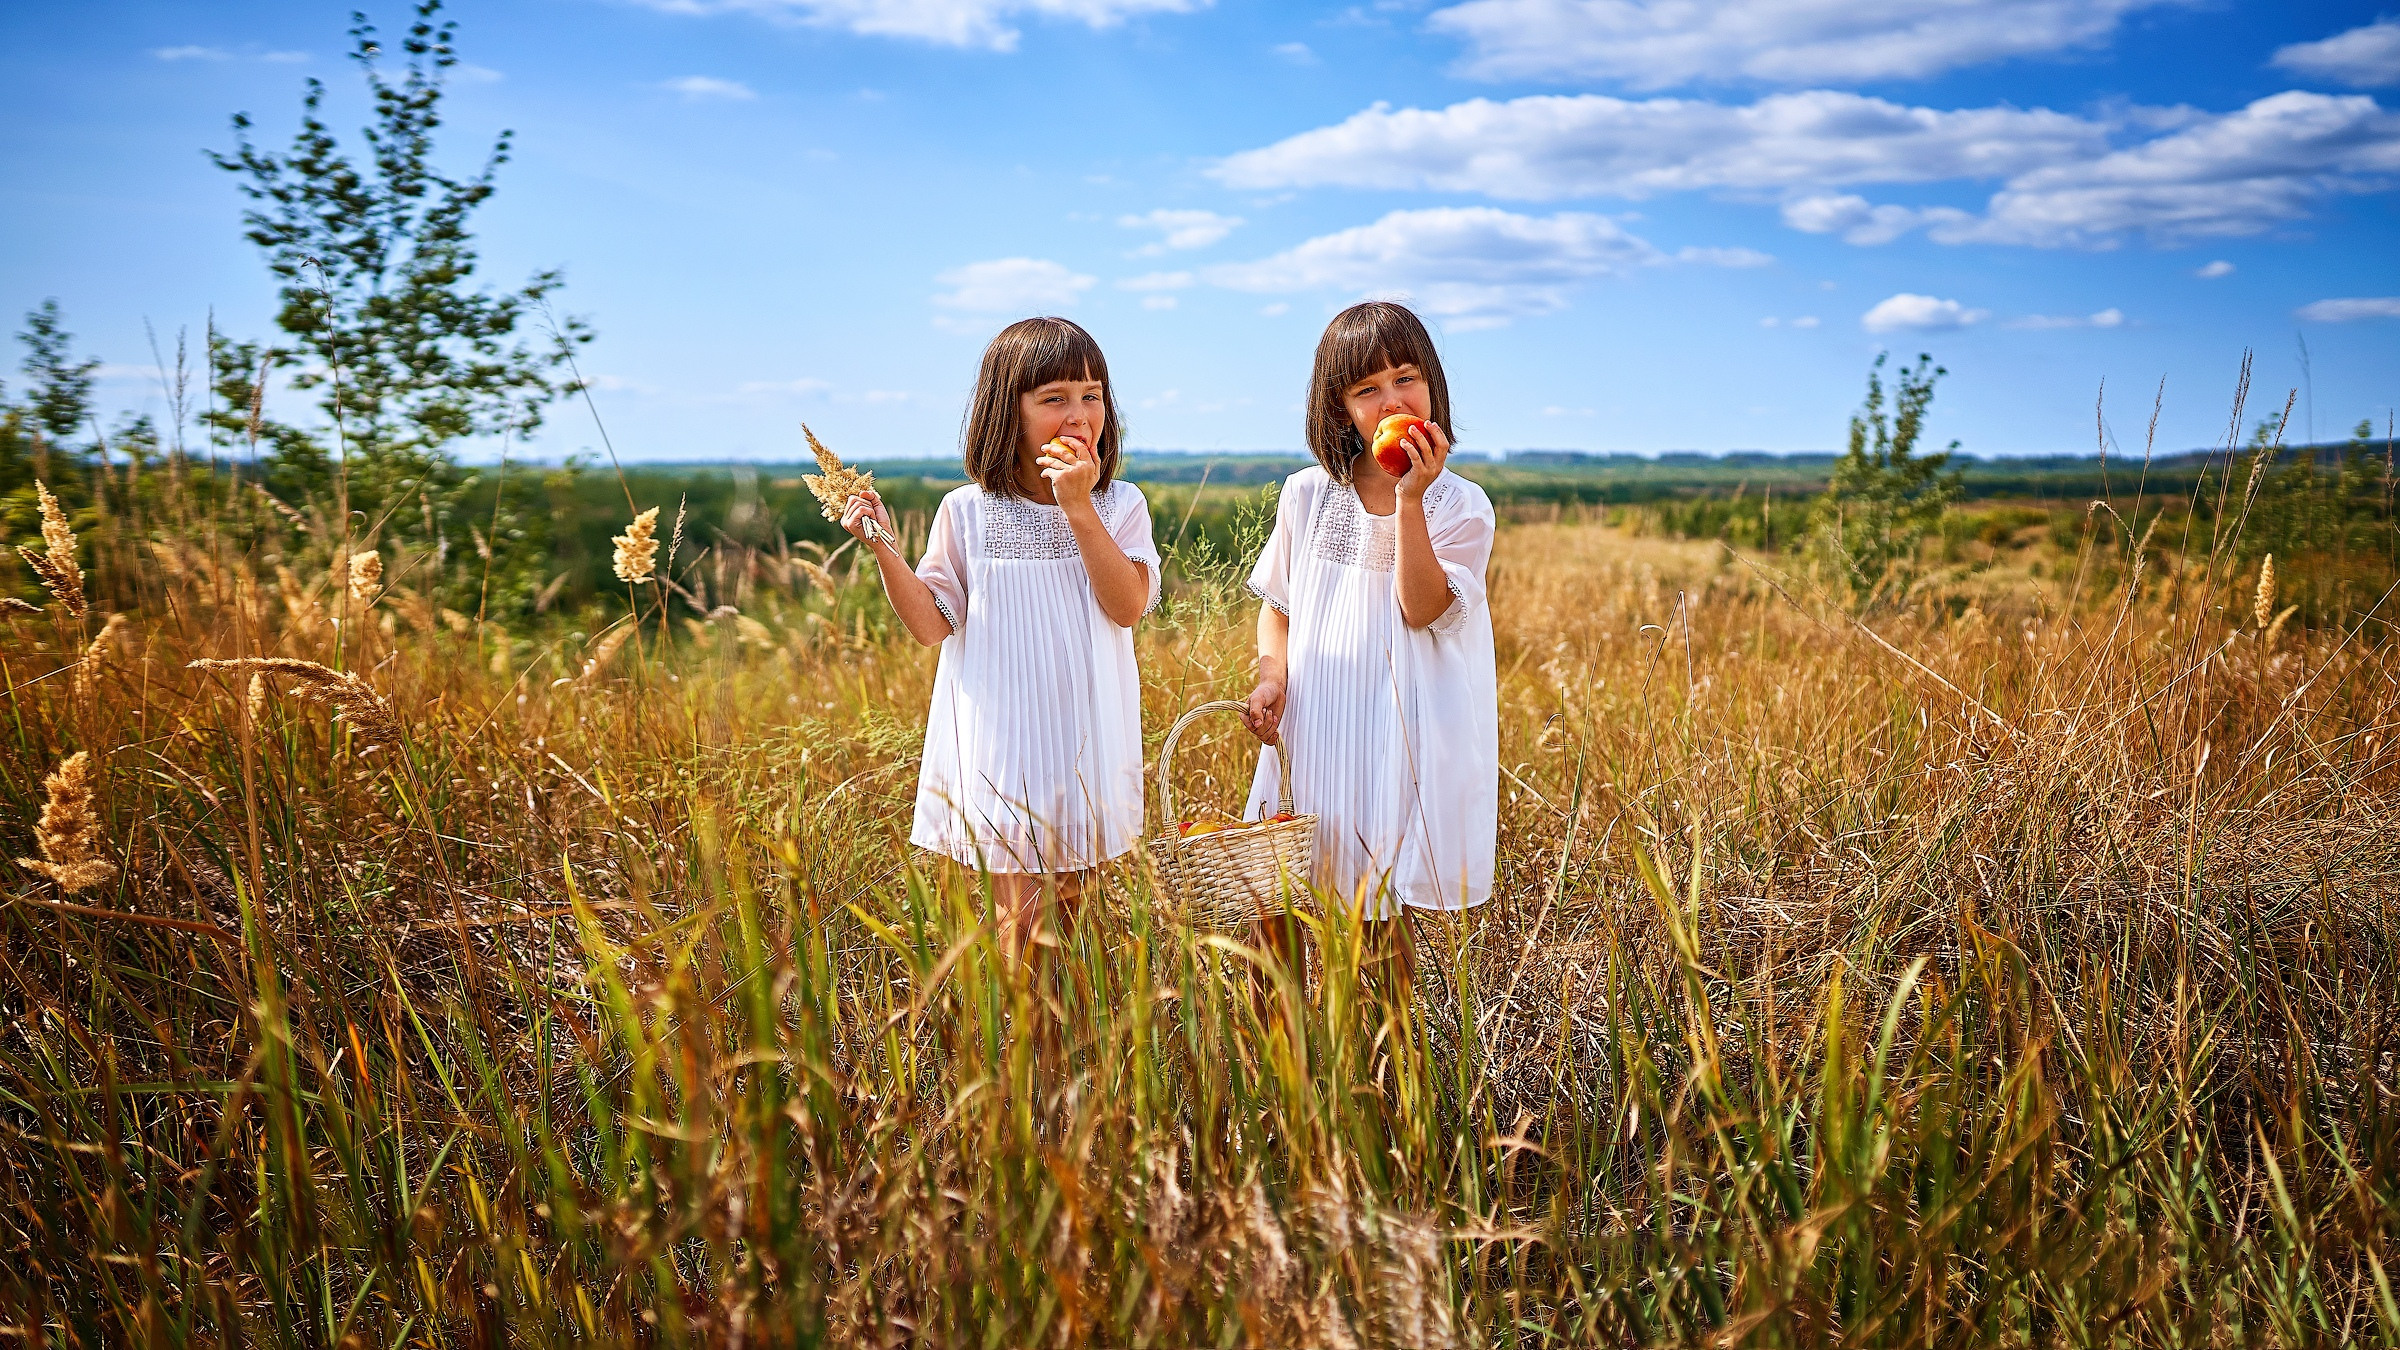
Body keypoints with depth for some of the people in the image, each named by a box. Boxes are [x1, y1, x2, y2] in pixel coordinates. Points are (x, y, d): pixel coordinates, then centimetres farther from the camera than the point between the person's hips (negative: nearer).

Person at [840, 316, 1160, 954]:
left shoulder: (1119, 504, 0)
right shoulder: (968, 511, -2)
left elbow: (1129, 606, -15)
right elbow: (933, 625, -1)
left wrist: (1078, 508, -20)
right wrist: (883, 548, -14)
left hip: (1086, 737, 2)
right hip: (1002, 737, -1)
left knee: (1074, 901, 13)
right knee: (1021, 912, 0)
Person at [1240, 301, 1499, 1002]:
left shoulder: (1460, 504, -4)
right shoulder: (1307, 495, 4)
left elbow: (1423, 609, -16)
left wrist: (1409, 501, -21)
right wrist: (1272, 675, -4)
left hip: (1401, 737, -2)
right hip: (1311, 729, 3)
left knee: (1378, 915, 3)